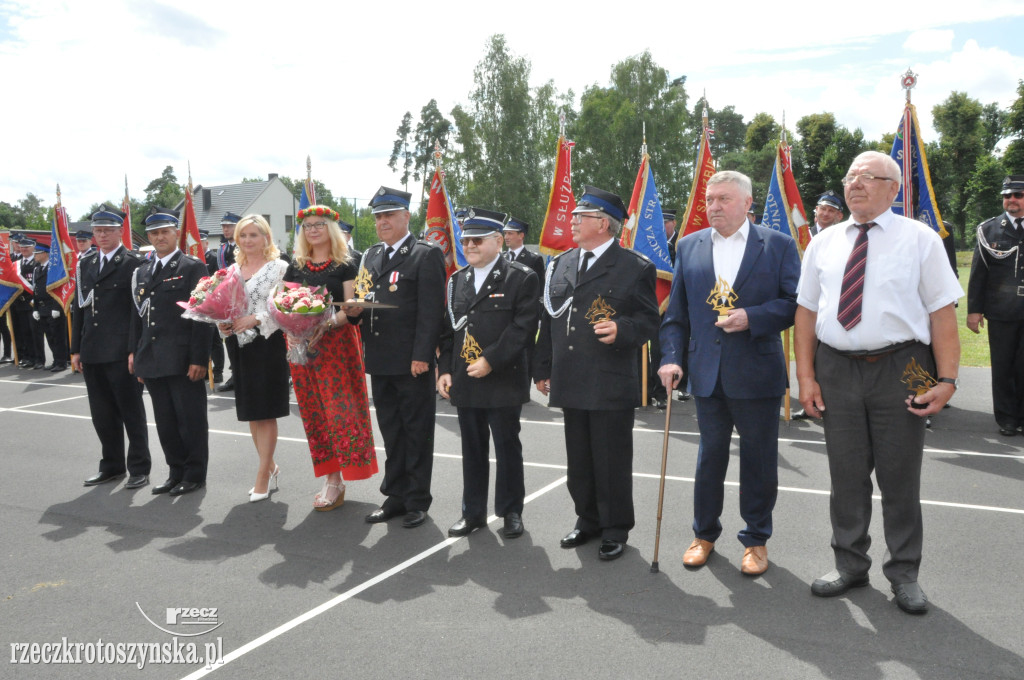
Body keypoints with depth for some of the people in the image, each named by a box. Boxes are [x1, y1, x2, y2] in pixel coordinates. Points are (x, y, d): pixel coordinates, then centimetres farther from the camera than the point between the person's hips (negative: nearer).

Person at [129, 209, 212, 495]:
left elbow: (201, 314, -10)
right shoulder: (142, 271, 16)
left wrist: (198, 358, -15)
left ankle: (195, 474, 14)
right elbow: (137, 315, 19)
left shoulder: (193, 267, -4)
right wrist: (134, 351, 12)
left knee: (191, 419, 2)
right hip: (152, 361, 6)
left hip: (183, 360, -6)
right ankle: (176, 472, 23)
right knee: (165, 421, 12)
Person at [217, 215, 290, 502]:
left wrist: (255, 319, -23)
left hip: (267, 345, -6)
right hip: (238, 346, 6)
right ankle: (270, 467, 26)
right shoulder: (231, 270, 14)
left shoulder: (279, 267, -4)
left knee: (265, 412, -2)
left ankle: (263, 476, 7)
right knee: (250, 412, 11)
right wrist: (222, 324, -4)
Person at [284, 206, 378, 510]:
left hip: (337, 344, -4)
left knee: (338, 408, -8)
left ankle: (336, 481, 0)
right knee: (313, 412, 6)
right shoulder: (296, 268, 12)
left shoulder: (346, 265, 0)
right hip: (301, 345, 5)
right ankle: (331, 477, 15)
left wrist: (324, 325, -24)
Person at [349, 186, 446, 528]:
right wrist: (355, 310, -3)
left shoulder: (427, 255, -5)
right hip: (379, 360, 7)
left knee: (417, 430, 4)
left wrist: (421, 356, -18)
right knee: (391, 432, 14)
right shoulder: (370, 256, 16)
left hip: (413, 362, -6)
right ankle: (395, 495, 26)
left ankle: (417, 500, 15)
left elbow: (430, 310, -12)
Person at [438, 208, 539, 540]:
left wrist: (491, 361, -18)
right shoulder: (457, 280, 13)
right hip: (464, 383, 5)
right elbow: (449, 329, 14)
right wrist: (445, 370, 5)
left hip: (503, 383, -5)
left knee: (507, 447, 7)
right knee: (472, 449, 13)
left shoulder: (522, 278, -6)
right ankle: (473, 512, 24)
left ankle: (511, 512, 21)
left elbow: (523, 327, -13)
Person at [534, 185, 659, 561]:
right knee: (578, 460, 15)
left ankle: (616, 530, 20)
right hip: (570, 384, 6)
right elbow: (549, 320, 15)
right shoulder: (560, 265, 12)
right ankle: (588, 520, 32)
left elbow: (649, 320, -3)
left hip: (612, 385, -5)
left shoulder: (635, 268, -4)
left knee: (612, 462, 4)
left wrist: (622, 330, -23)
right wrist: (543, 368, 14)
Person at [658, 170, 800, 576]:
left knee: (759, 460, 9)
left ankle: (756, 540, 26)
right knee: (709, 457, 14)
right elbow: (676, 313, 9)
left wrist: (752, 317, -18)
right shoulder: (689, 246, 9)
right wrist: (671, 358, -1)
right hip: (707, 374, 3)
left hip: (757, 373, -2)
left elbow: (796, 303, -4)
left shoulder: (778, 245, 0)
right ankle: (704, 534, 30)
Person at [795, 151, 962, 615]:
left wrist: (947, 379, -13)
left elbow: (942, 312, -5)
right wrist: (806, 376, 0)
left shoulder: (919, 239, -1)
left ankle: (904, 574, 25)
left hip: (899, 369, -2)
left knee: (900, 476, 8)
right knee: (846, 473, 11)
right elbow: (806, 311, 7)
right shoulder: (823, 244, 8)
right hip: (837, 370, 3)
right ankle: (850, 565, 29)